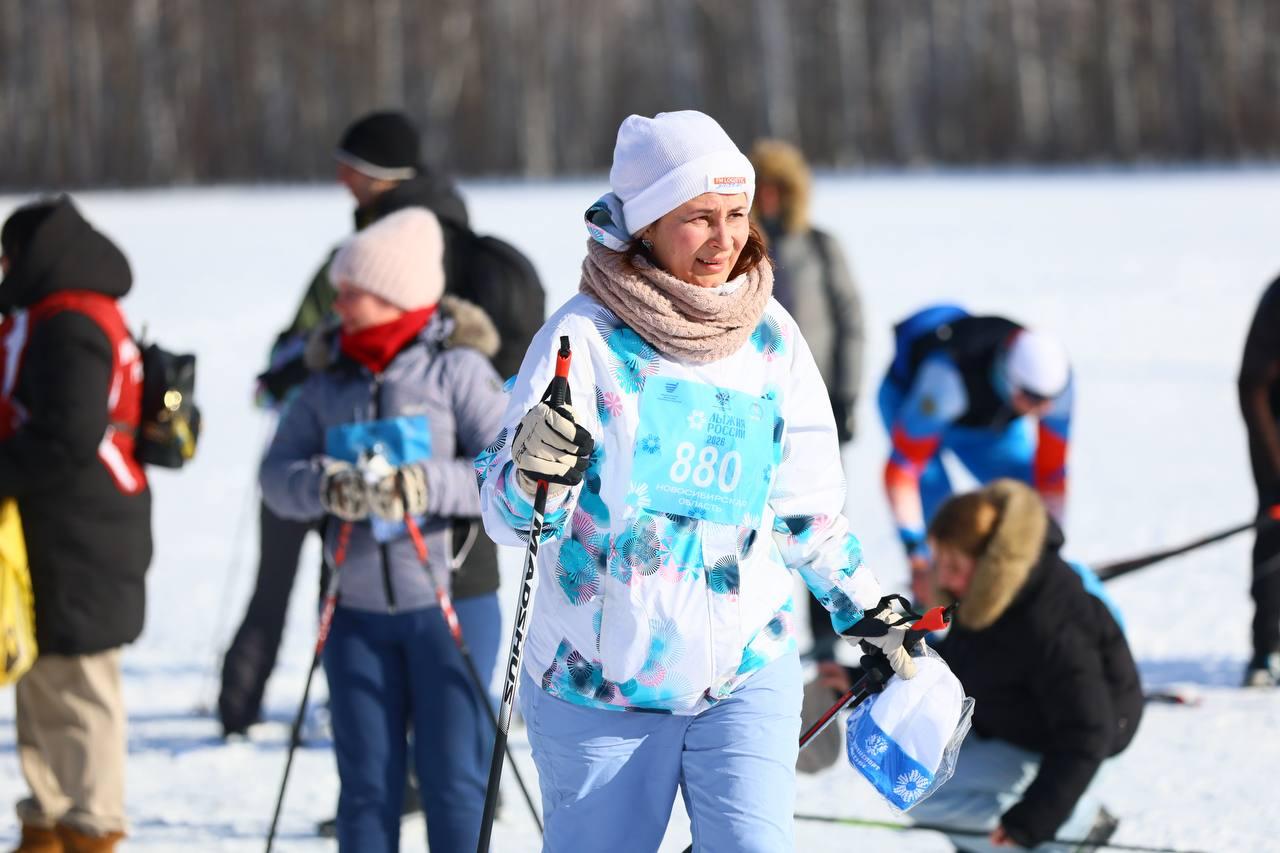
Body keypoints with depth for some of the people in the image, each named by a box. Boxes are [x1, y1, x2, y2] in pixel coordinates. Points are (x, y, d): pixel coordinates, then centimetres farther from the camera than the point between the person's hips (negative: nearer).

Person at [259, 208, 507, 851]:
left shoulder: (456, 369, -6)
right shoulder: (330, 380, 7)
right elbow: (277, 474, 2)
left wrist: (424, 486, -26)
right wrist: (323, 485, -19)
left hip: (451, 608, -4)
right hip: (359, 613, 4)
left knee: (451, 779, -1)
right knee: (366, 783, 8)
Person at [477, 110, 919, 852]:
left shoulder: (772, 338, 2)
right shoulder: (586, 337, -12)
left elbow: (808, 505, 15)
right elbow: (505, 512, -15)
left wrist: (868, 615, 19)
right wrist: (534, 473, -36)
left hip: (748, 673, 2)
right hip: (599, 681, -2)